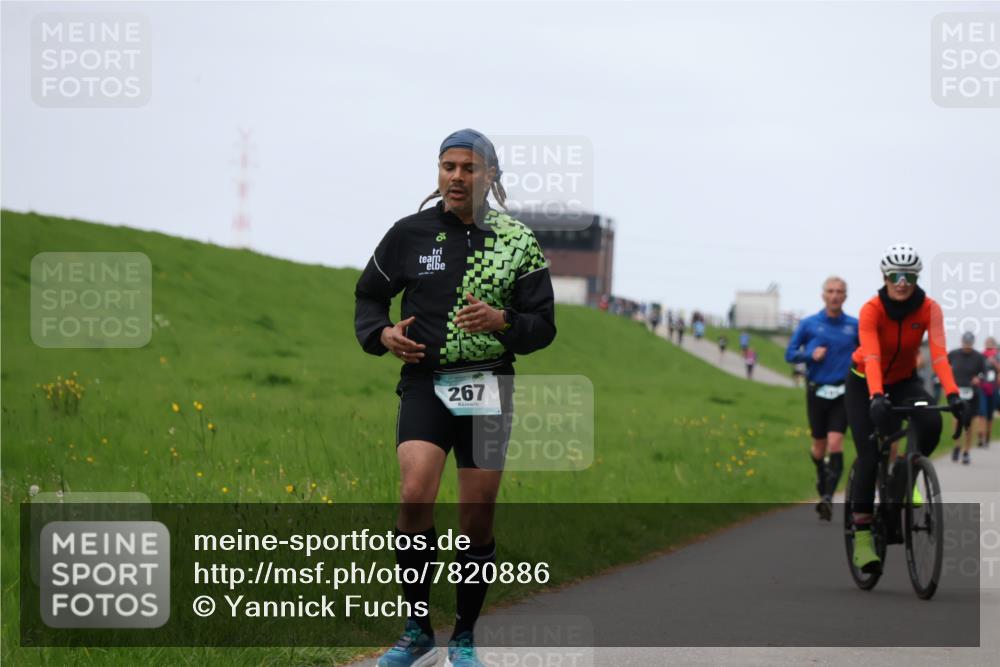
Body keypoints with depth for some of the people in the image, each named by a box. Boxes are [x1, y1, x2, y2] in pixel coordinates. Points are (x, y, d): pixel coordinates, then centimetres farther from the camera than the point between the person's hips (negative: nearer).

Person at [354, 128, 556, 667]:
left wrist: (502, 321, -16)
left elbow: (544, 325, 4)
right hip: (424, 381, -1)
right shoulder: (409, 233, 3)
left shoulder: (518, 241, 3)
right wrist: (383, 333, -5)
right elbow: (369, 296, 16)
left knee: (477, 516, 2)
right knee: (415, 495, -20)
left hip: (488, 387, 1)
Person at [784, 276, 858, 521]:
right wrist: (811, 354, -13)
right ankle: (821, 475, 40)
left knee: (836, 443, -15)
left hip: (843, 393, -1)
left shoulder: (855, 326, 2)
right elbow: (790, 354, 4)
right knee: (820, 445, 9)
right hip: (817, 391, 1)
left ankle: (828, 496, -17)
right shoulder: (809, 324, 1)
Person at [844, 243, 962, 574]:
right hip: (864, 383, -2)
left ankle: (903, 478, 1)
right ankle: (862, 537, -13)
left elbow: (939, 353, -30)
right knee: (869, 454, -18)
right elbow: (871, 357, -38)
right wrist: (876, 397, -53)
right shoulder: (871, 310, -26)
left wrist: (953, 395, -44)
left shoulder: (929, 308, -19)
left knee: (931, 423, -28)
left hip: (904, 381, 2)